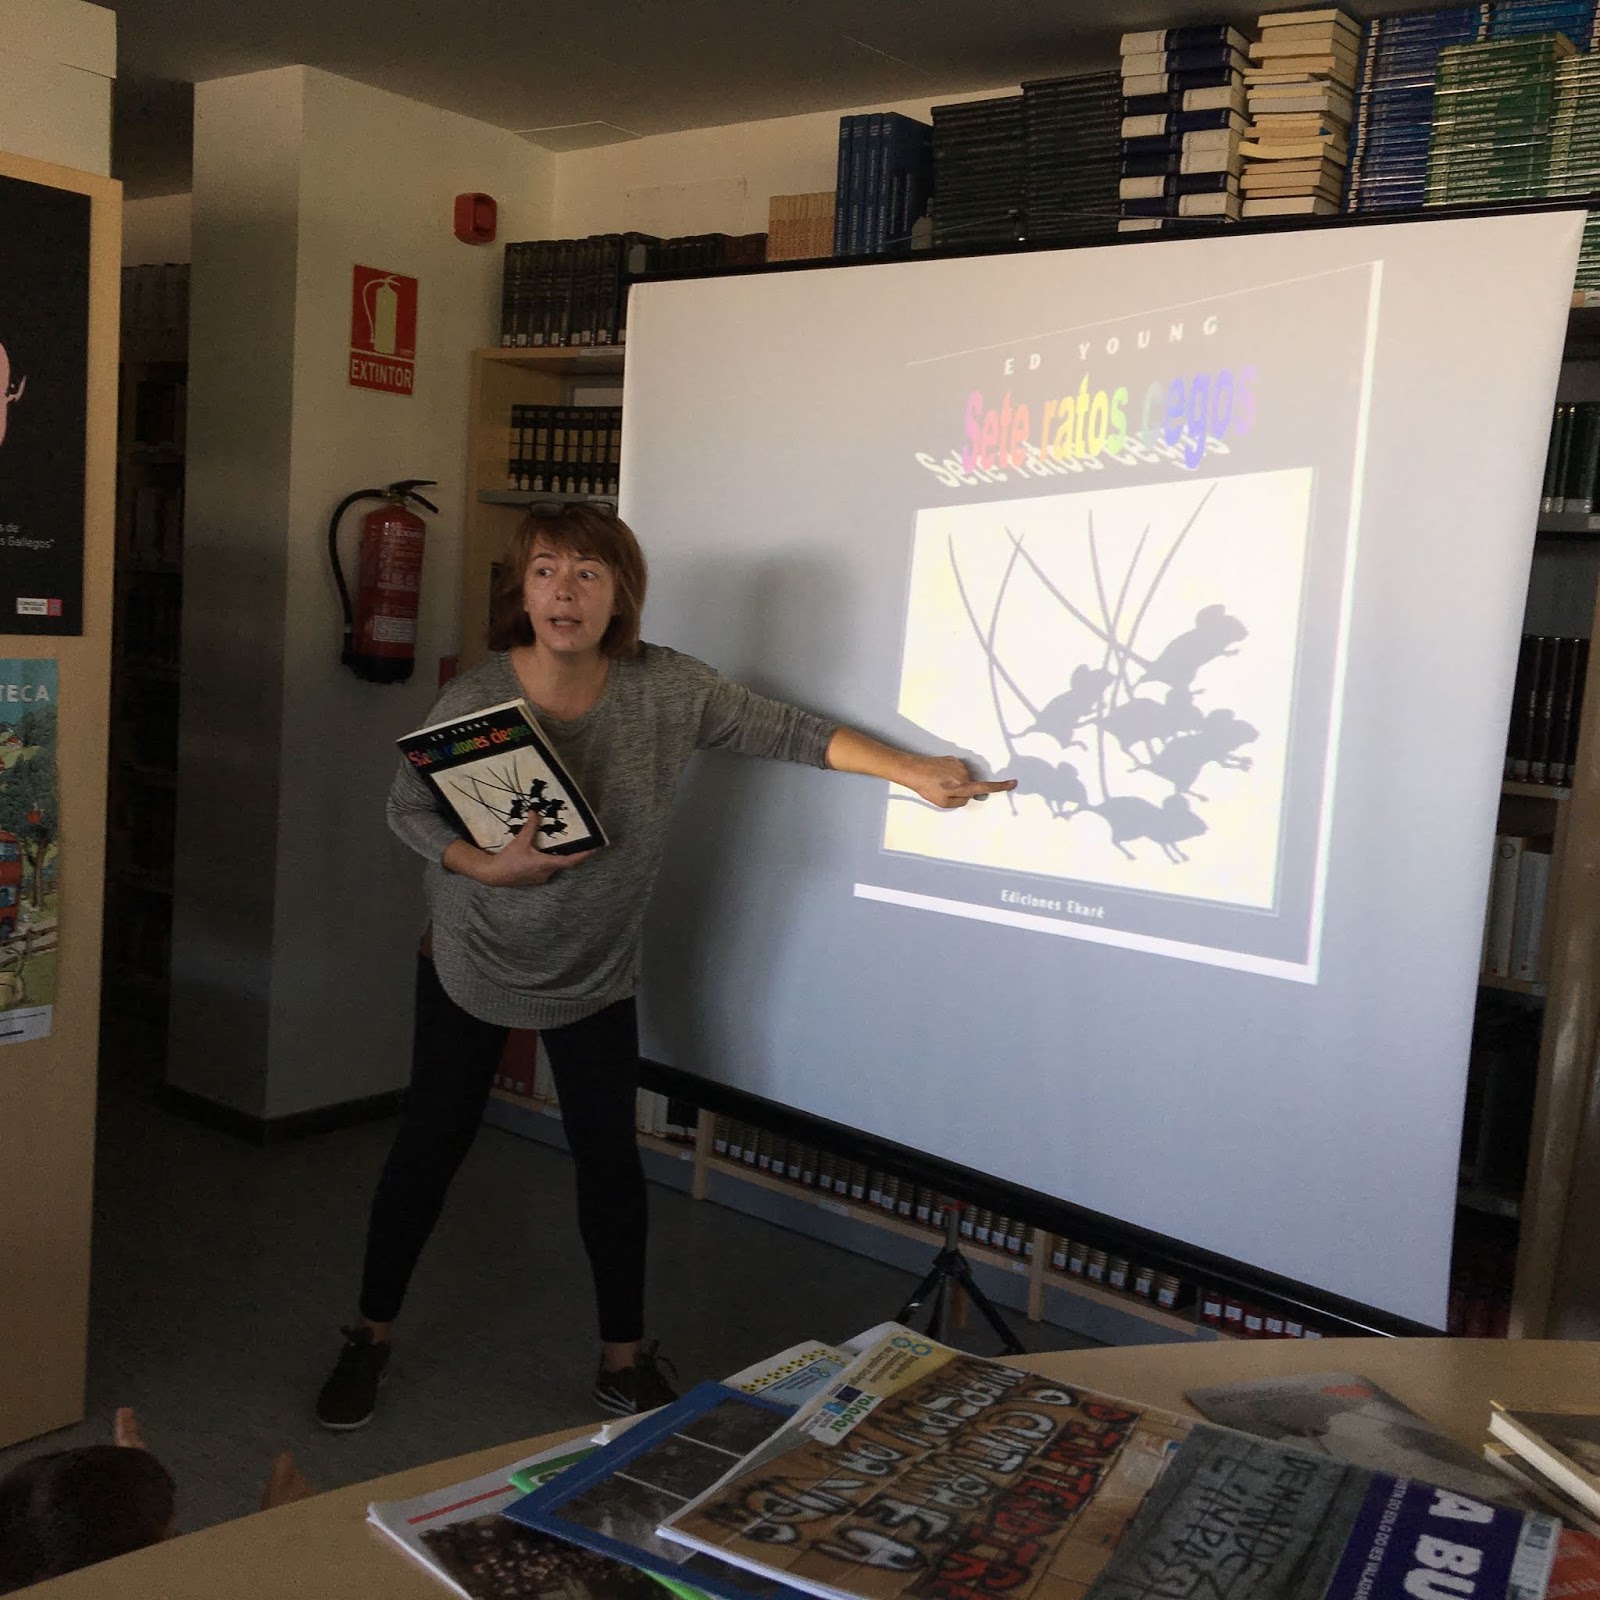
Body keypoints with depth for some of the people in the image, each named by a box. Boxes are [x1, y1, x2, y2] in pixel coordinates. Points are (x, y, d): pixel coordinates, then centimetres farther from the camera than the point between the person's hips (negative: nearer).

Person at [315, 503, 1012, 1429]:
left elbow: (788, 733, -9)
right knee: (431, 1145, 7)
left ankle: (625, 1358, 23)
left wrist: (917, 772, -13)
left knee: (610, 1155, 5)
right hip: (473, 963, -1)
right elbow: (409, 806, -10)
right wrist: (491, 867, -28)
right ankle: (371, 1338, 28)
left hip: (596, 972, 1)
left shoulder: (668, 689, -16)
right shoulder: (476, 700, -20)